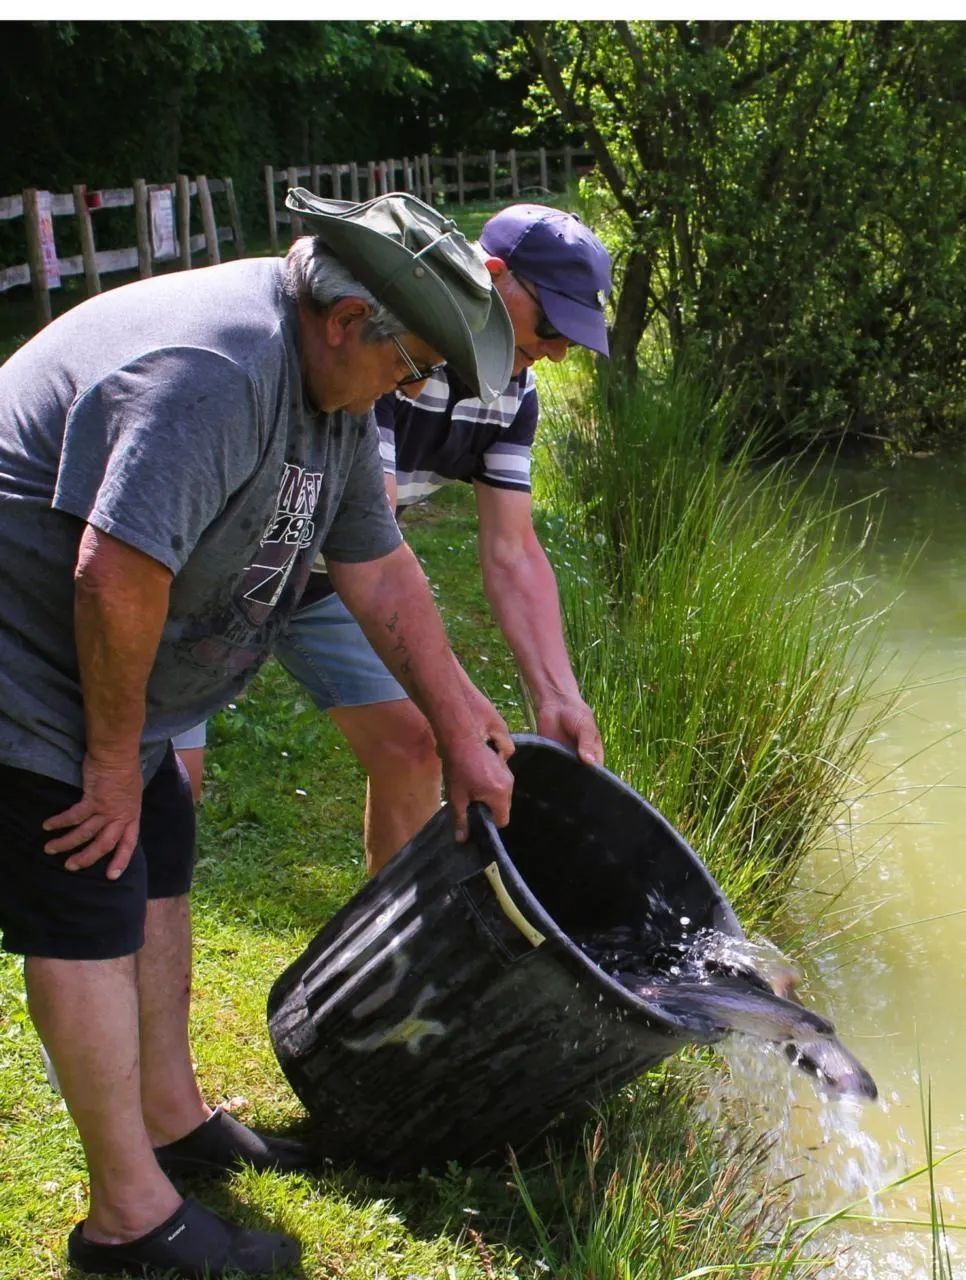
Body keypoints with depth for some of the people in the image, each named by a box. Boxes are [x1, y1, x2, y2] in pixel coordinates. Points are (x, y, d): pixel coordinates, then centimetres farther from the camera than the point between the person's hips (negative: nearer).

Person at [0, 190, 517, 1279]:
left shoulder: (329, 385, 5)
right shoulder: (208, 374, -29)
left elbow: (380, 572, 11)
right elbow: (119, 576, -35)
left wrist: (463, 730, 12)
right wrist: (115, 758, -22)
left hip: (105, 672, 10)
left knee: (157, 872, 17)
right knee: (90, 918, -4)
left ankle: (172, 1121, 34)